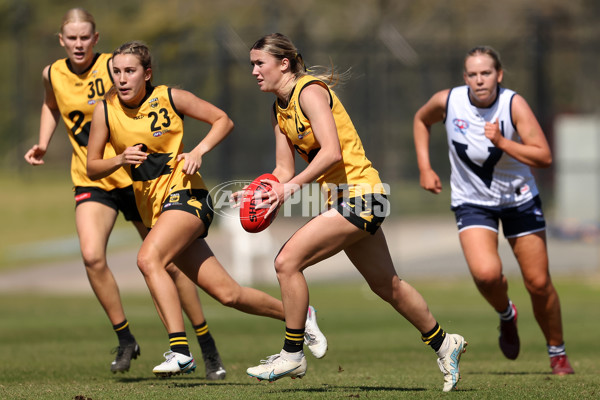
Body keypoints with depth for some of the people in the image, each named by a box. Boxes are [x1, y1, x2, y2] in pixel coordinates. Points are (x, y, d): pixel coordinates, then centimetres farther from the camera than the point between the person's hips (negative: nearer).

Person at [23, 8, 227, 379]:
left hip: (135, 177, -3)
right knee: (92, 256, -21)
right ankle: (126, 340, -3)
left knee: (169, 262, 0)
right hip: (91, 181, 3)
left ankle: (209, 348, 13)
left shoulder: (113, 67, -13)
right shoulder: (53, 75, 0)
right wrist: (43, 144, 8)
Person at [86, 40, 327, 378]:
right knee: (226, 293, 4)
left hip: (185, 194, -4)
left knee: (148, 259, -31)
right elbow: (92, 168, 5)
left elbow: (223, 120, 3)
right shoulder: (105, 111, 1)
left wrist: (199, 151, -12)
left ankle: (180, 350, -31)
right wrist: (120, 159, -15)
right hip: (153, 208, 4)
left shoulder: (170, 98, -6)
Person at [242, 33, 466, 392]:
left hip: (357, 194, -10)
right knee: (387, 285, 17)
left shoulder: (310, 92, -14)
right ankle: (444, 343, 31)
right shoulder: (279, 110, 12)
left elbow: (331, 152, -25)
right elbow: (284, 171, 12)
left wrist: (292, 186, -30)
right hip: (347, 200, 10)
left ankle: (292, 355, -7)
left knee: (288, 261, -16)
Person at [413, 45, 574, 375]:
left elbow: (544, 157, -25)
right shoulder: (448, 101, -14)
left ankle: (557, 352, 24)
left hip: (518, 198, 0)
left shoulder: (514, 105, -19)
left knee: (538, 283, 1)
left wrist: (502, 142, -34)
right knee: (486, 273, -24)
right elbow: (421, 120, 10)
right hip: (472, 201, 0)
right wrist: (424, 168, 3)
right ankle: (506, 315, 11)